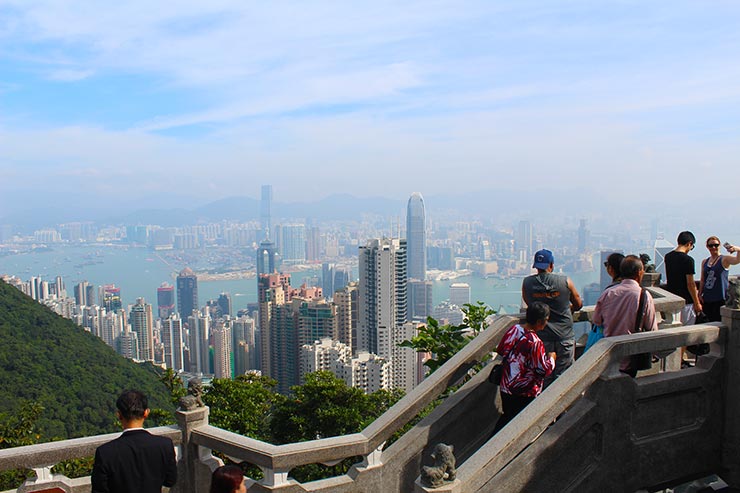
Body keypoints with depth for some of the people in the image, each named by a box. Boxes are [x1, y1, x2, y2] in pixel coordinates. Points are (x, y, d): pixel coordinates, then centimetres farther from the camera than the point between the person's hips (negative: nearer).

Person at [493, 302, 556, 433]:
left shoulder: (513, 330, -6)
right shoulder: (535, 343, -25)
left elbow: (501, 350, 8)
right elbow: (544, 370, -18)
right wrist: (551, 357, -1)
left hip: (506, 388, 6)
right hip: (526, 393, -6)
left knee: (507, 416, 23)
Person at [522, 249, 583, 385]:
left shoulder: (527, 283, -5)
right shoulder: (565, 281, -6)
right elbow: (578, 304, 8)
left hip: (542, 337, 1)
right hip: (565, 336, -1)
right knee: (563, 376, 9)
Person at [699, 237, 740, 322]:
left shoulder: (724, 259, -4)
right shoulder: (704, 262, 13)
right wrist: (699, 294, 9)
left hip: (720, 299, -5)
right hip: (707, 299, 6)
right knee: (710, 322, 11)